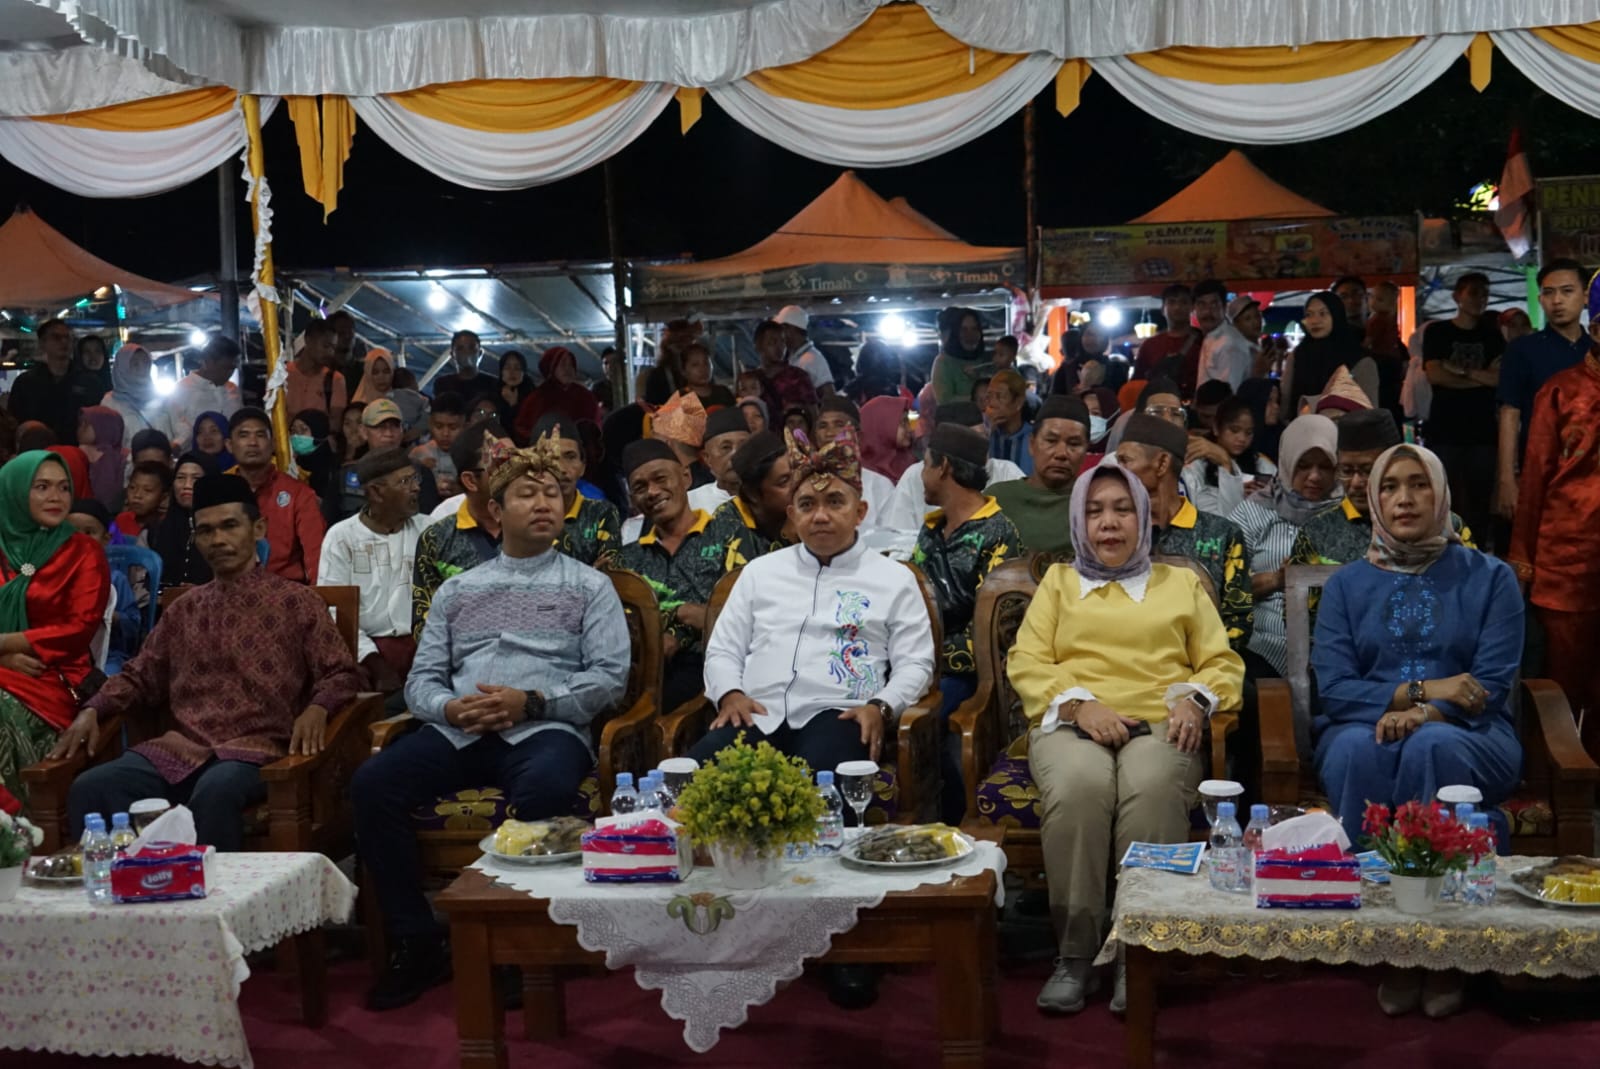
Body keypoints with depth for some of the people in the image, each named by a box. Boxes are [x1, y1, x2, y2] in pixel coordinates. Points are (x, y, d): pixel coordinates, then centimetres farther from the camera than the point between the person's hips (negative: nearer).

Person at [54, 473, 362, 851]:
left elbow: (341, 673, 5)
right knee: (89, 788, -22)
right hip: (180, 748, 4)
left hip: (255, 749, -4)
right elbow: (140, 676, 27)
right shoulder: (183, 609, 22)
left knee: (215, 792, -39)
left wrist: (317, 708, -17)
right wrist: (93, 710, 8)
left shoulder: (296, 602, 9)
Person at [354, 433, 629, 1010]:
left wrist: (532, 701, -12)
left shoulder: (588, 586, 14)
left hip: (545, 730, -3)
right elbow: (421, 679, 17)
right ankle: (416, 945, -11)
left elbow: (609, 676, 2)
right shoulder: (457, 590, 23)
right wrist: (449, 707, -7)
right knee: (372, 783, -24)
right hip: (458, 732, 3)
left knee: (545, 790, -39)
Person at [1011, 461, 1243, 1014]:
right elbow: (1025, 662, 10)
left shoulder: (1181, 582, 26)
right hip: (1072, 724, 0)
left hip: (1160, 725, 0)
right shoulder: (1058, 581, 24)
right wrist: (1079, 703, -7)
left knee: (1152, 787, -37)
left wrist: (1195, 698, -5)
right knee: (1079, 787, -37)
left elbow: (1223, 663, 17)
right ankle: (1074, 954, -29)